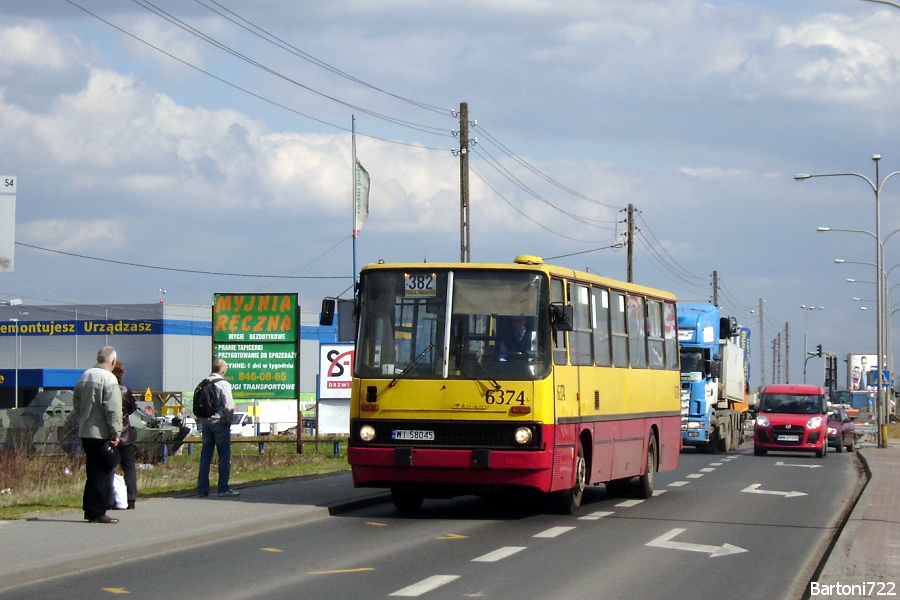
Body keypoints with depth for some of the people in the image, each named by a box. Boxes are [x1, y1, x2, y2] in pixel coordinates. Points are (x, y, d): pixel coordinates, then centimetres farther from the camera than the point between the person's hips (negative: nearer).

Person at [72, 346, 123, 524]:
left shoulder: (84, 376, 11)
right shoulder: (109, 379, -14)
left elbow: (76, 404, 19)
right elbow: (113, 409, -18)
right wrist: (115, 433, -15)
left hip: (85, 432, 8)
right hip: (102, 433, -8)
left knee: (93, 473, 15)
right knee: (103, 474, -3)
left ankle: (90, 510, 17)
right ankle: (97, 513, -2)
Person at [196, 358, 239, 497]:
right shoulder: (223, 384, -10)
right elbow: (229, 406, -15)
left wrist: (200, 420, 13)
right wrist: (229, 420, -1)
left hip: (206, 424, 6)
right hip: (220, 423, -6)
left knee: (205, 456, 9)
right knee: (224, 456, 0)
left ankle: (202, 489, 8)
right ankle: (223, 488, -2)